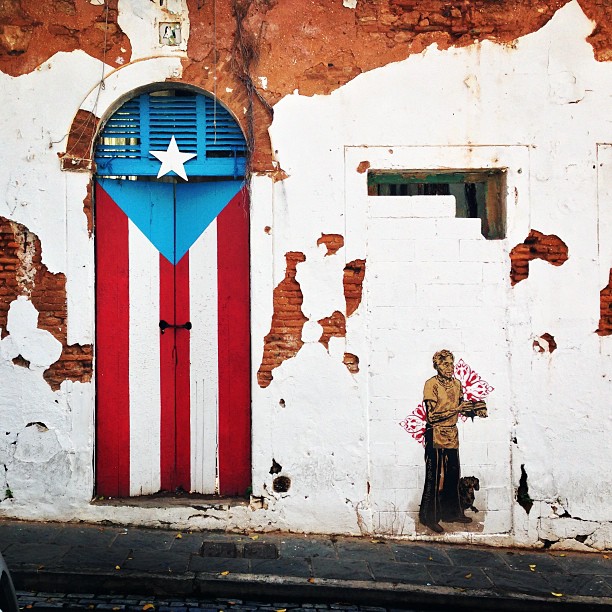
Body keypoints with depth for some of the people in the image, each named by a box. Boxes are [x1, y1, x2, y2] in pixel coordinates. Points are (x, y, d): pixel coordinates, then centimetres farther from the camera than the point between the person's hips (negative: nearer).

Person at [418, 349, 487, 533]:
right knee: (434, 476, -2)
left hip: (452, 434, 7)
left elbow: (461, 408, 17)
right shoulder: (431, 384, -14)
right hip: (435, 435, -7)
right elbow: (432, 415, -19)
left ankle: (451, 512, 26)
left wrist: (475, 410, -3)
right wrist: (456, 409, -22)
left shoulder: (456, 383, 8)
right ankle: (429, 517, 8)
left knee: (452, 475, 13)